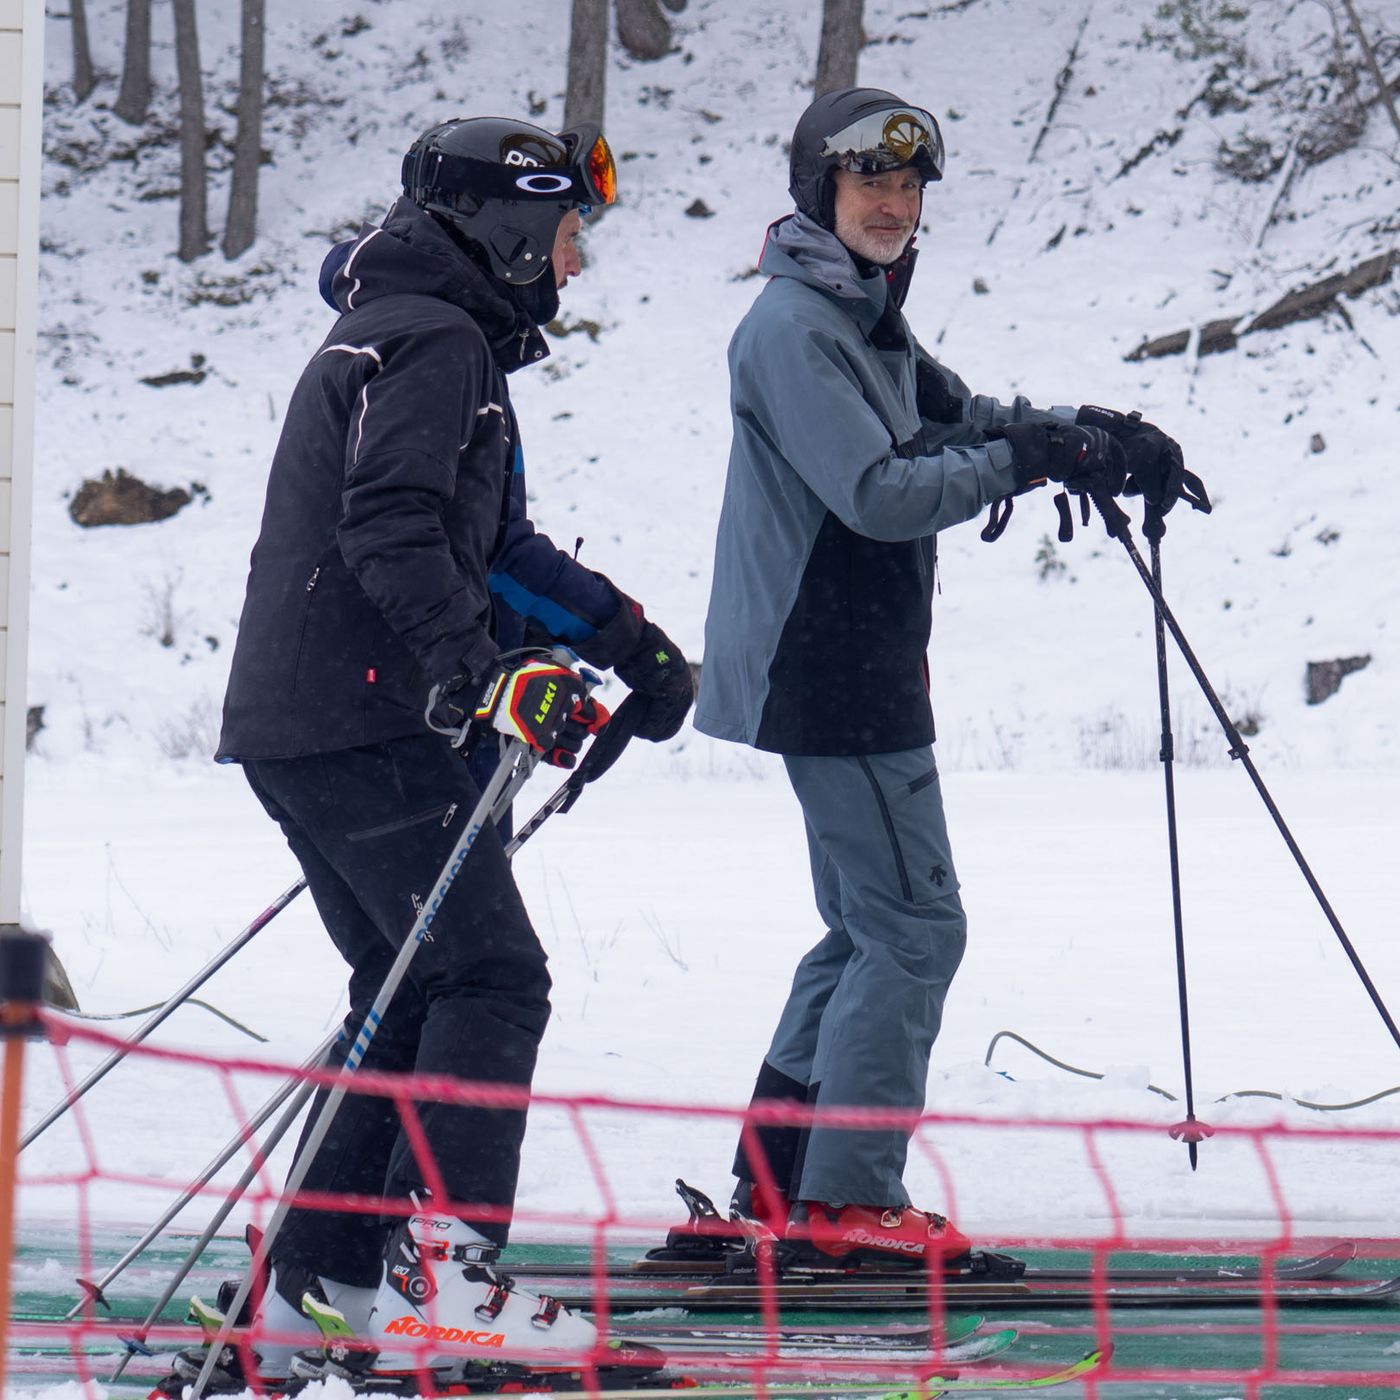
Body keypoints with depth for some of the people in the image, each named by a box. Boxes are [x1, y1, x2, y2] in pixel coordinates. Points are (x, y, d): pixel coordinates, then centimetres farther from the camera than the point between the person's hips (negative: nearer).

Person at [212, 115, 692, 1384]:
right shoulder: (433, 343, -10)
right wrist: (487, 673, -33)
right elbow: (394, 534, -24)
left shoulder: (394, 339, 24)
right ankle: (438, 1280, -18)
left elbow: (486, 547, 32)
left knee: (413, 996, 14)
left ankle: (314, 1288, 14)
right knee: (492, 982, -11)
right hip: (364, 730, -11)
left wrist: (623, 637, 31)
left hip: (296, 730, 11)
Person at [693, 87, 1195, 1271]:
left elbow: (959, 419, 21)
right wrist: (1033, 457, -21)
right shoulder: (795, 328, -16)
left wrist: (1092, 434, 4)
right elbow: (876, 492, -24)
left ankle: (778, 1177, 22)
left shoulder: (868, 321, 16)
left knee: (868, 928, 17)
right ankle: (848, 1197, -8)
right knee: (914, 927, -10)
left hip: (858, 669, 11)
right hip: (829, 674, -11)